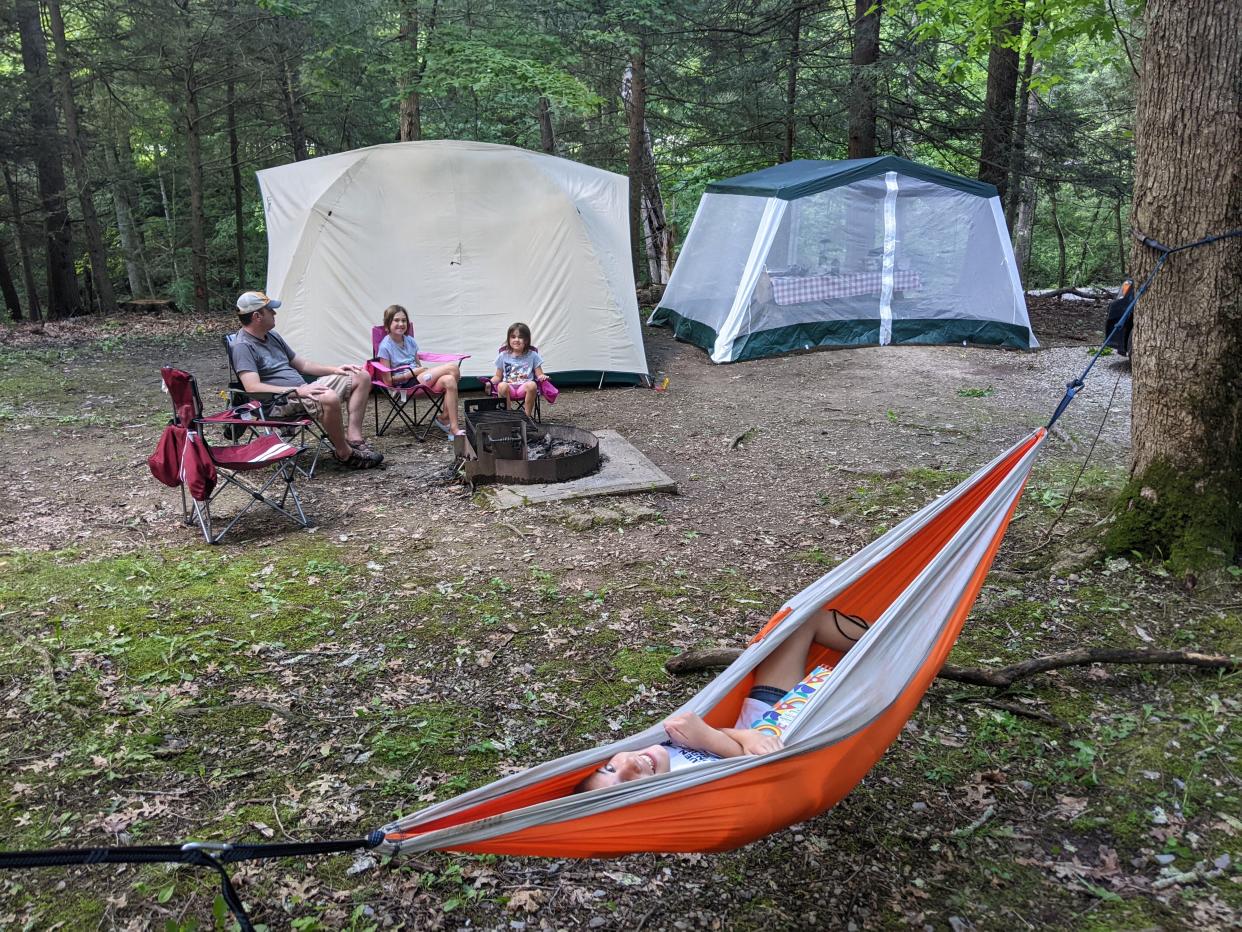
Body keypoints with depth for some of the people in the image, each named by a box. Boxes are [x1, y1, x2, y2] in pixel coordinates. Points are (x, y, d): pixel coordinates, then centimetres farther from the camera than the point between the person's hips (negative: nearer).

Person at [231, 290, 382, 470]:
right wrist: (297, 391, -29)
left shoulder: (272, 335, 18)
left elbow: (301, 364, 27)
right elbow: (252, 387, -24)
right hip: (280, 401, -10)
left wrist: (334, 369, 13)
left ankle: (354, 438, -10)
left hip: (302, 390, 10)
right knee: (330, 398, -39)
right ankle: (344, 454, -19)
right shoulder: (243, 346, -11)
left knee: (362, 377, 5)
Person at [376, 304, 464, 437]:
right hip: (405, 385, -6)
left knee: (449, 381, -27)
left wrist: (423, 370, -7)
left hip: (419, 378, 6)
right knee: (453, 368, -20)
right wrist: (413, 373, -12)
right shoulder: (385, 347, -7)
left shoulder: (410, 340, 11)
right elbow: (388, 381, -10)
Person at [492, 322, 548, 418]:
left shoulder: (532, 355, 8)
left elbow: (539, 375, 8)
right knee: (502, 386, -35)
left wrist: (542, 377, -16)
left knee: (532, 385, -36)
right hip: (509, 387, 1)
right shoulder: (503, 356, 11)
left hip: (525, 386, 0)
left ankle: (528, 415, -21)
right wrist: (490, 382, -5)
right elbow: (498, 376, 16)